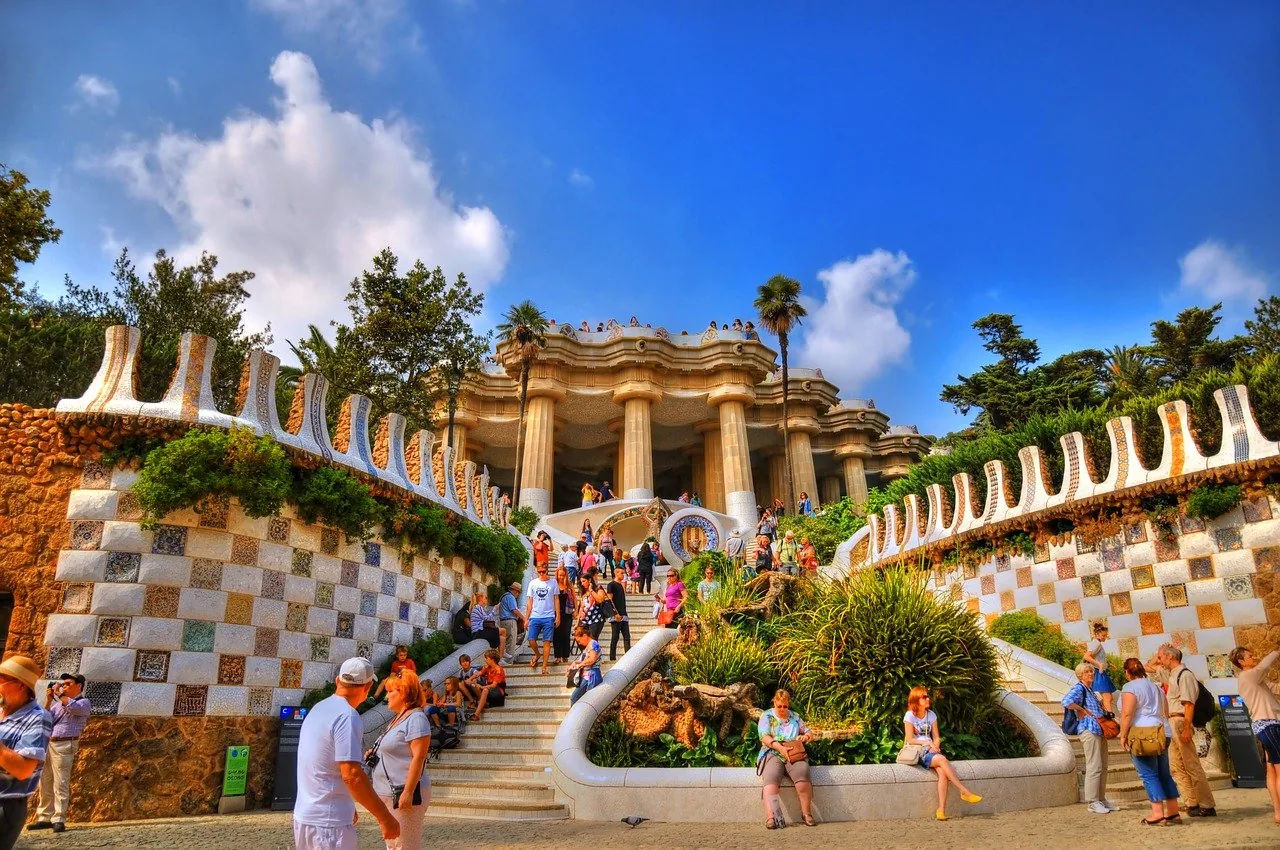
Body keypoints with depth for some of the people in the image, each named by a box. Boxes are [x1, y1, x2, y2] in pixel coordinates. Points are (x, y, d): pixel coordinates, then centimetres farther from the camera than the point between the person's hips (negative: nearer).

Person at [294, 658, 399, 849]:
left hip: (304, 817, 9)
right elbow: (352, 775, -26)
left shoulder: (319, 708, 10)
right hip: (329, 822, -9)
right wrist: (384, 817, -22)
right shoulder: (347, 716, -18)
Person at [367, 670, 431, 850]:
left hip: (404, 793, -10)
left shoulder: (416, 718, -16)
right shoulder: (399, 718, 14)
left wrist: (408, 792, -25)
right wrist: (375, 754, 9)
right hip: (389, 793, 10)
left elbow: (418, 758, -22)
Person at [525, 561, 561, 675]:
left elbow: (556, 600, 5)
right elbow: (529, 602, 9)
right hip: (535, 617, 2)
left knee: (546, 642, -2)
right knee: (531, 641, -3)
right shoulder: (533, 583, 7)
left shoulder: (553, 582, 3)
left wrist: (558, 616, -1)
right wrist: (526, 618, 5)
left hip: (549, 617, -2)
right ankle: (537, 655, 28)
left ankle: (544, 667, 5)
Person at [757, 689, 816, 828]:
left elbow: (809, 733, 22)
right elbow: (764, 737, -5)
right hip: (772, 753, -2)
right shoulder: (767, 716, 9)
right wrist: (780, 747, -21)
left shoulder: (795, 717, 20)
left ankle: (807, 814, -22)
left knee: (802, 774, -32)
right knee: (771, 778, -34)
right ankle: (771, 817, -43)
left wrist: (805, 737, -3)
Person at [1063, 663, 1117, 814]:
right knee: (1094, 767, -8)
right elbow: (1066, 701, -27)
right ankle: (1093, 803, -3)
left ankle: (1101, 799, 20)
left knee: (1103, 767, 13)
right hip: (1089, 731, -10)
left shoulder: (1090, 689, 19)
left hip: (1099, 731, 10)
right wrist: (1082, 710, -18)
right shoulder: (1079, 688, -9)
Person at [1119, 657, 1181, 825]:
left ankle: (1158, 813, -6)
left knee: (1148, 774, -4)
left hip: (1142, 734, -8)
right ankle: (1173, 811, 16)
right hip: (1161, 734, 8)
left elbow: (1127, 713, -17)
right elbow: (1166, 713, 22)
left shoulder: (1130, 687, -9)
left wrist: (1123, 735, -10)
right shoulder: (1156, 687, 18)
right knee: (1164, 773, 13)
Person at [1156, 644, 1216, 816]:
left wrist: (1186, 728, -23)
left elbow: (1189, 704, -18)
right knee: (1176, 766, 12)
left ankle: (1207, 805, 3)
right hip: (1172, 724, 10)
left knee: (1192, 766, -4)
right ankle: (1191, 803, 18)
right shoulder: (1173, 676, 16)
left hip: (1180, 723, -10)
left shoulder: (1185, 675, -12)